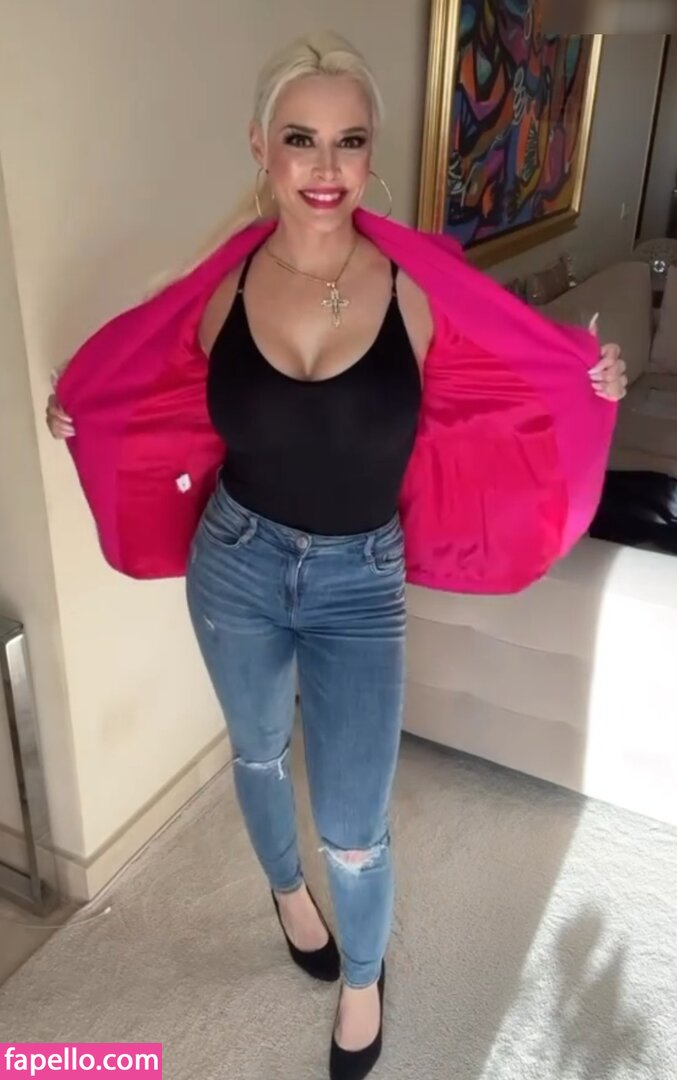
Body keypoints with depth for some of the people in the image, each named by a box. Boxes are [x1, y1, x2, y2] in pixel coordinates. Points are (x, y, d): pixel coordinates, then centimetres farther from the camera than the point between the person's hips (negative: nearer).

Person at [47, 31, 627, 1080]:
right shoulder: (225, 286, -8)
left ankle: (363, 975, 39)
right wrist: (86, 416, 1)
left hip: (360, 583, -1)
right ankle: (287, 888, 59)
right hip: (236, 566, 2)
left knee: (354, 831, 4)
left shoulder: (410, 289, -12)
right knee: (259, 752, 25)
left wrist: (581, 393, -8)